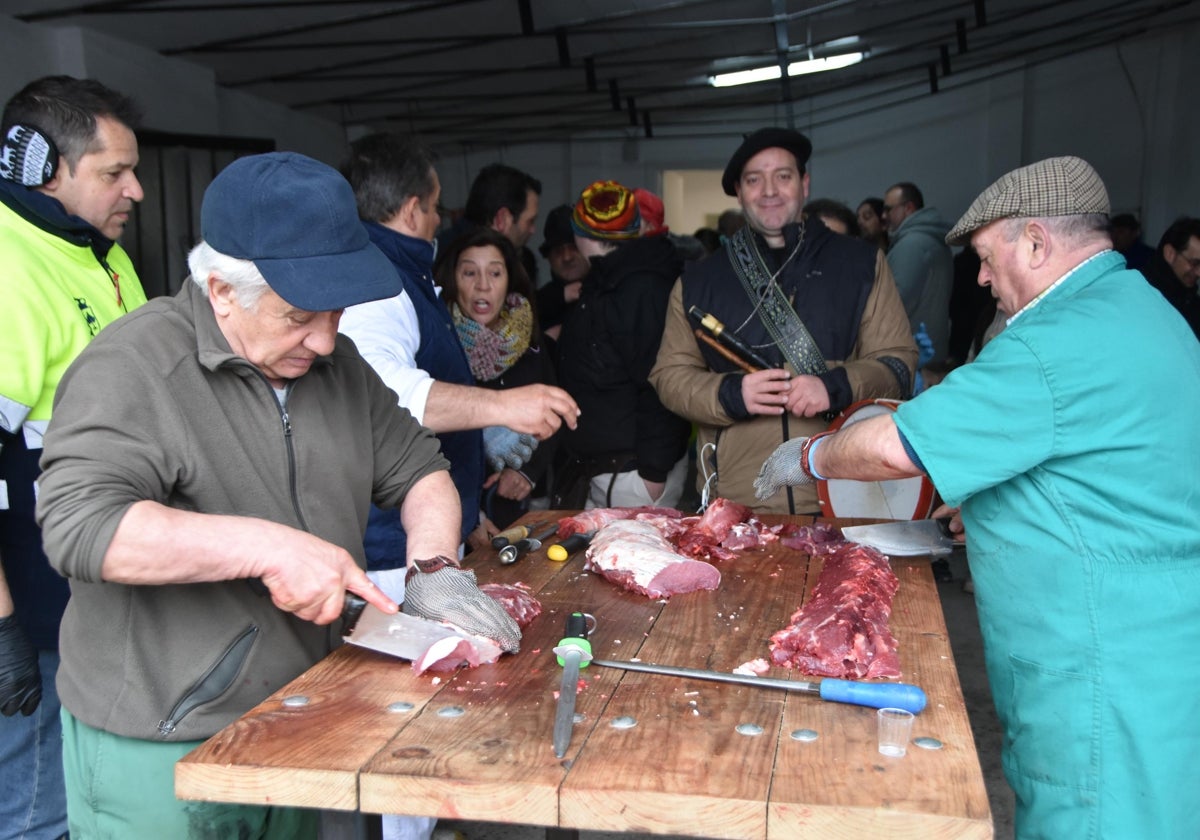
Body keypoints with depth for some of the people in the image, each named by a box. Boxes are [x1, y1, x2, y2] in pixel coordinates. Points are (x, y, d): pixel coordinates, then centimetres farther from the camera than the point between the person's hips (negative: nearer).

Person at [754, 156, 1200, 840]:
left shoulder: (1061, 344, -22)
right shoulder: (1137, 307, 12)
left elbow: (896, 446, -20)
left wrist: (807, 457, -2)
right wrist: (989, 505, 20)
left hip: (1106, 676, -10)